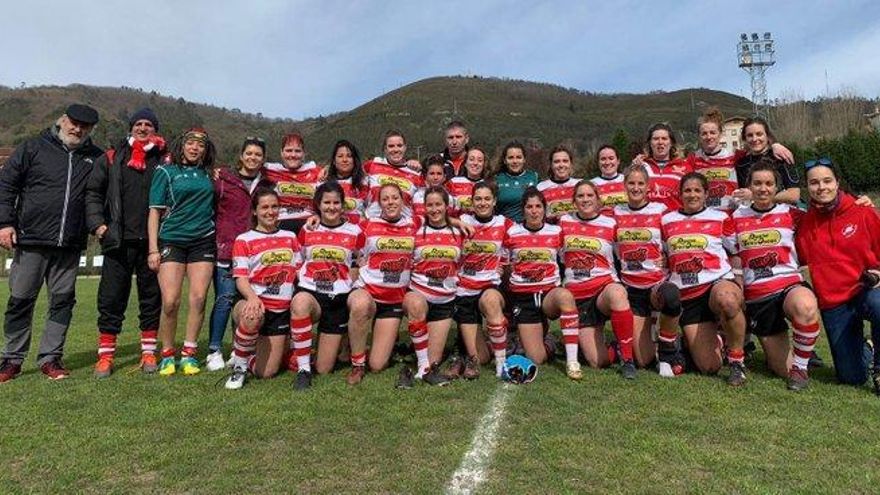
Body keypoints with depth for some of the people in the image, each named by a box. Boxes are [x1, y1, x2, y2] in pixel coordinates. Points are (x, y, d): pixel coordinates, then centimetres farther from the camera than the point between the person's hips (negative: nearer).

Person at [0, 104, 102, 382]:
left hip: (70, 246, 2)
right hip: (30, 240, -1)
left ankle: (50, 358, 14)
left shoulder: (96, 158, 10)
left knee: (63, 300, 4)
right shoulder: (33, 148, 5)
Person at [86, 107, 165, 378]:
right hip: (118, 241, 1)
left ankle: (149, 352, 16)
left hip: (152, 241, 0)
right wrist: (97, 223, -4)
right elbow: (93, 192, 8)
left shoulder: (164, 161, 9)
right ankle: (105, 355, 13)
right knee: (111, 298, 3)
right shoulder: (111, 159, 11)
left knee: (151, 297, 6)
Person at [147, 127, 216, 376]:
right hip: (172, 241, -2)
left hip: (203, 242, 2)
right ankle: (167, 354, 10)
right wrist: (153, 249, -5)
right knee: (170, 302, -8)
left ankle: (189, 353, 9)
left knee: (198, 298, -4)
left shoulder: (207, 174, 15)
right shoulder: (166, 172, 6)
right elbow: (155, 211, 2)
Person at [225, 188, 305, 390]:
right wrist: (252, 297, -31)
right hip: (257, 305, -2)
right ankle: (239, 366, -11)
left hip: (283, 310, 2)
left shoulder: (290, 237, 13)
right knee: (251, 317, -39)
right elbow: (241, 279, -9)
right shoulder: (244, 240, 1)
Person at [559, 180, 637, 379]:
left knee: (617, 293, -41)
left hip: (605, 286, -1)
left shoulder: (611, 224, 3)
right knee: (599, 362, -12)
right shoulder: (564, 222, 7)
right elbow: (559, 256, 20)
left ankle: (627, 359, -26)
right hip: (576, 294, 1)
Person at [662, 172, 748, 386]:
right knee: (709, 367, -4)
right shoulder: (667, 221, 13)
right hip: (685, 295, 2)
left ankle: (736, 360, -18)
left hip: (718, 282, -2)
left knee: (727, 300, -43)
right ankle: (713, 340, 34)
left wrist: (739, 286, -3)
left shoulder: (720, 218, 8)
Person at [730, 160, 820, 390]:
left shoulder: (789, 213, 5)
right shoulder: (737, 217, 8)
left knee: (806, 306, -40)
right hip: (755, 295, 1)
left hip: (789, 284, -1)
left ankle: (801, 365, -16)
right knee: (784, 370, 0)